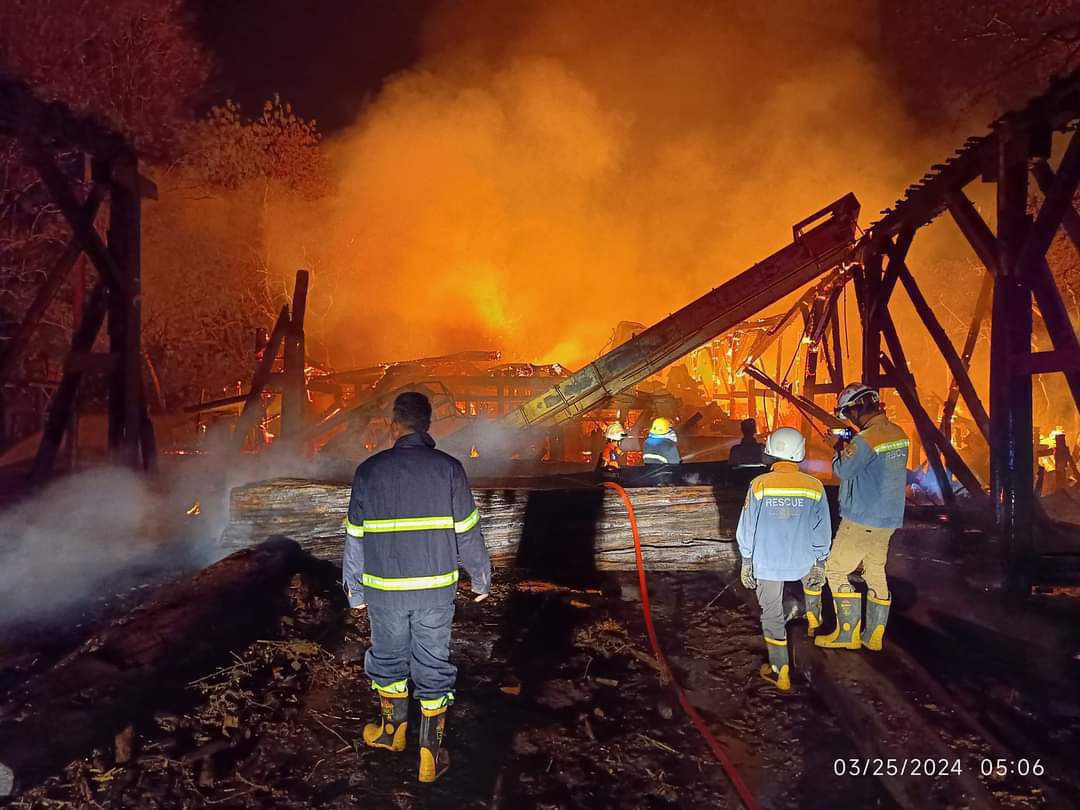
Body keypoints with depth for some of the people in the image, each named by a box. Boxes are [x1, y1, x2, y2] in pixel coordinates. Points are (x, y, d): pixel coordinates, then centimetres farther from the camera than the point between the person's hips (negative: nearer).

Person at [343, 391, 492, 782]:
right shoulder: (448, 468, -8)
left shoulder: (369, 470, -5)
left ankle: (392, 731, 40)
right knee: (433, 665, 11)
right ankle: (430, 753, 18)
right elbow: (467, 532, -5)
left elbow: (355, 537, 0)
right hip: (436, 588, 0)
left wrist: (355, 590, 11)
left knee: (388, 658, 21)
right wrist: (481, 578, 8)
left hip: (384, 588, 1)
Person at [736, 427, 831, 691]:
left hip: (766, 562, -1)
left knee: (772, 613, 11)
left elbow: (747, 528, -6)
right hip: (802, 561, 1)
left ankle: (780, 672, 16)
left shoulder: (759, 485, -12)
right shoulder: (814, 487, -8)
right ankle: (813, 619, 47)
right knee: (812, 574, 34)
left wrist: (747, 561, 5)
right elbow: (822, 532, -2)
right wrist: (820, 563, 10)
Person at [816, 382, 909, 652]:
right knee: (876, 573, 16)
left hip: (861, 521, -9)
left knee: (835, 572, 2)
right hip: (889, 519, 9)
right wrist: (851, 447, 10)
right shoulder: (898, 434, 5)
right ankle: (874, 636, 22)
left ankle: (848, 633, 5)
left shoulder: (865, 440, -22)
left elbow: (843, 471, -14)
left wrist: (841, 450, 3)